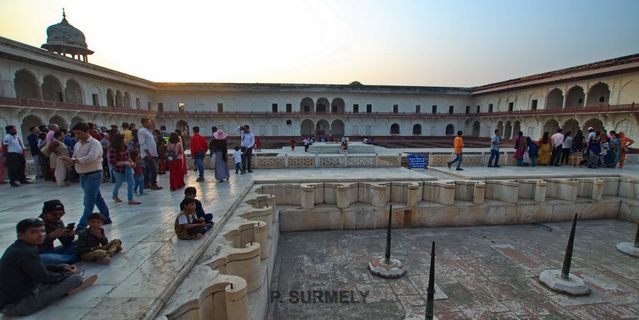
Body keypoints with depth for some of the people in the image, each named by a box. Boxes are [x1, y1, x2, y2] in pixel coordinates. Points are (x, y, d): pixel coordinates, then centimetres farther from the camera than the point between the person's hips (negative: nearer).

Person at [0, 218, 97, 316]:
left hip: (8, 299, 10)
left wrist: (62, 268, 9)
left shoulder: (18, 248, 6)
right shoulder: (26, 252, -26)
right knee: (76, 278, -10)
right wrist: (69, 274, -3)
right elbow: (46, 278, -20)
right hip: (18, 304, -10)